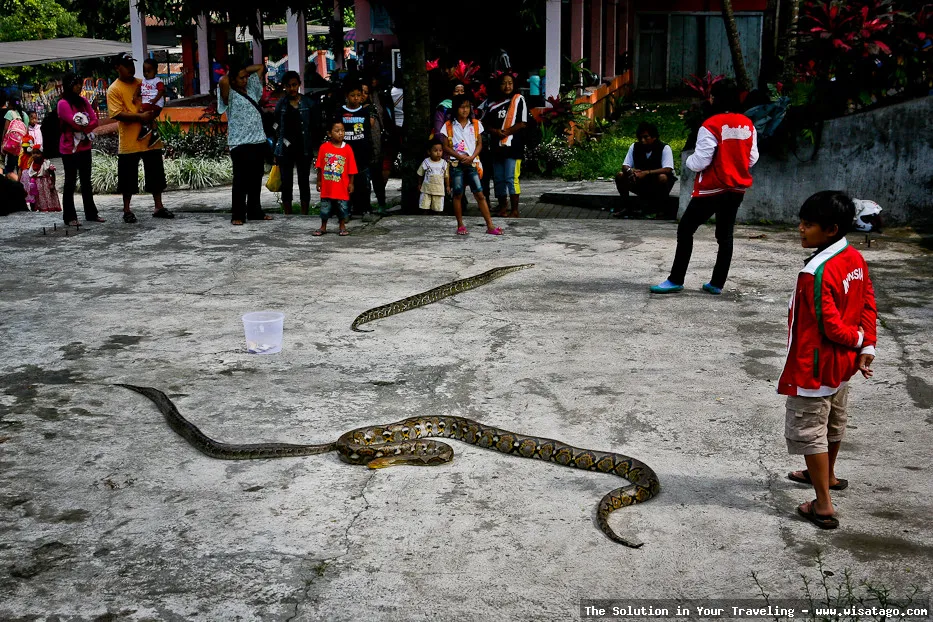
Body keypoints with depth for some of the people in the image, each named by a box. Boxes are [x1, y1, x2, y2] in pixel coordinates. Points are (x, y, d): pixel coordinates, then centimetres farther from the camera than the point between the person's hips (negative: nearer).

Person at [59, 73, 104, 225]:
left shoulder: (83, 101, 10)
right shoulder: (63, 104, -11)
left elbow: (94, 121, 3)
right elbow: (75, 123, -19)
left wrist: (83, 128, -12)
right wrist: (87, 125, -2)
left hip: (84, 147, 6)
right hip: (70, 149, -6)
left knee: (86, 181, 11)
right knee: (70, 182, -1)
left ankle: (91, 213, 17)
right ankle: (69, 217, 4)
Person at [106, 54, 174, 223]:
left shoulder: (142, 83, 11)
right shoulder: (114, 89, -6)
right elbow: (117, 114, -15)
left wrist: (152, 114, -5)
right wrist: (140, 117, -23)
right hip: (129, 141, -5)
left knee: (156, 174, 10)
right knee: (128, 177, 2)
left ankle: (158, 207, 19)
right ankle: (127, 211, 13)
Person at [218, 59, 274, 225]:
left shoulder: (251, 89, 13)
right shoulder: (230, 95, -6)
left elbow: (260, 67, 21)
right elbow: (223, 82, -28)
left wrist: (243, 69, 9)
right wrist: (230, 73, -6)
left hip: (259, 141, 7)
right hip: (240, 144, -7)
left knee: (256, 180, 12)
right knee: (241, 181, -5)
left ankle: (255, 212, 22)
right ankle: (238, 215, 0)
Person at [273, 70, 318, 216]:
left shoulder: (309, 103, 2)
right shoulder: (281, 104, 6)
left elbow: (314, 127, 3)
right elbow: (277, 129, 11)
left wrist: (313, 148, -3)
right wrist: (276, 152, 8)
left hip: (304, 149, -1)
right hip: (285, 150, 1)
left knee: (304, 183, 4)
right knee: (286, 184, 2)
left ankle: (304, 215, 11)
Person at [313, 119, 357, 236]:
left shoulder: (347, 149, -5)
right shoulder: (324, 147, -4)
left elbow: (351, 169, -1)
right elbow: (320, 167, 3)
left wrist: (351, 183, -2)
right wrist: (319, 181, 4)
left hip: (342, 186, -1)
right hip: (327, 186, 1)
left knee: (342, 207, 7)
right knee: (325, 207, 10)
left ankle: (342, 227, 21)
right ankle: (323, 227, 23)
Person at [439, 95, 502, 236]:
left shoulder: (475, 124, 7)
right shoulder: (449, 126, 1)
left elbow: (479, 144, 8)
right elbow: (446, 147, 0)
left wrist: (472, 157, -9)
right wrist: (460, 156, -12)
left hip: (472, 163, 1)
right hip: (456, 164, -1)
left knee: (479, 194, -3)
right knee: (457, 194, 2)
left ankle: (490, 225, -4)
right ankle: (460, 225, 11)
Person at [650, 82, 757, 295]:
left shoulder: (711, 126, -16)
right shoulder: (748, 125, 3)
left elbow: (699, 162, -16)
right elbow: (752, 158, 9)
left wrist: (688, 161, 4)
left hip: (712, 188, -6)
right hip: (737, 189, 6)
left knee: (685, 230, 4)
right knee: (725, 235, 13)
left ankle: (676, 280, 4)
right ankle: (717, 283, 14)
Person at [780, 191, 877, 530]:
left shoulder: (816, 273, -29)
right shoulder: (856, 259, -2)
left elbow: (831, 325, -26)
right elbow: (868, 304, 2)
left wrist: (858, 339, -8)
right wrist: (867, 346, 0)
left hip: (814, 368, -9)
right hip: (842, 363, 9)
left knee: (809, 432, 3)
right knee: (833, 423, 27)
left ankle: (824, 506, 8)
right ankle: (826, 475, 49)